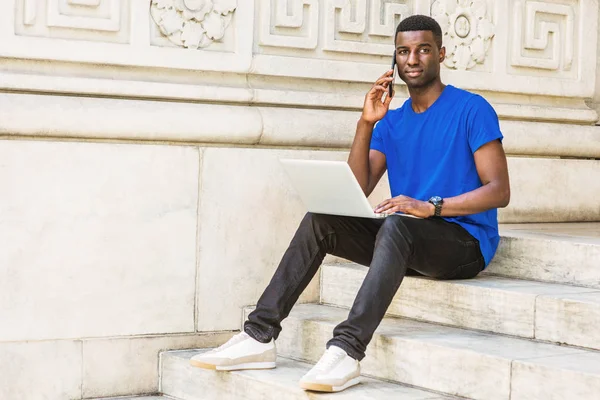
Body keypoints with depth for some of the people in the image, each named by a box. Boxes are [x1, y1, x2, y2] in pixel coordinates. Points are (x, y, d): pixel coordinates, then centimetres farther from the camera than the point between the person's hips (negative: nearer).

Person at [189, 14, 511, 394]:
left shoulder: (472, 109, -4)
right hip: (405, 242, 6)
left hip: (464, 242, -6)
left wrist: (431, 206, -26)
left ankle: (347, 350, -46)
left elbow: (500, 190, -13)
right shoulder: (392, 121, 14)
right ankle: (260, 336, -18)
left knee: (396, 225, -36)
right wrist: (366, 123, -9)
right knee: (320, 220, -12)